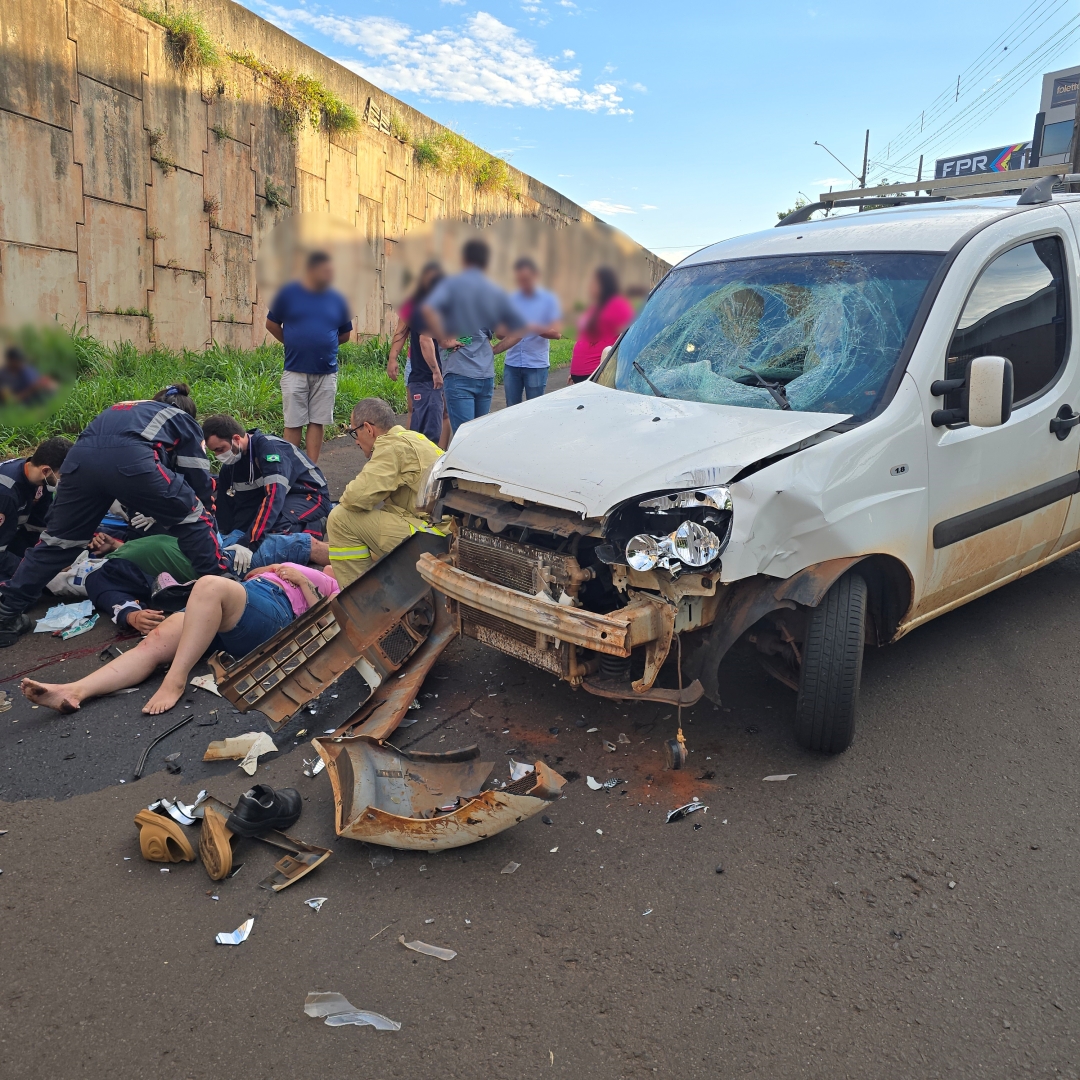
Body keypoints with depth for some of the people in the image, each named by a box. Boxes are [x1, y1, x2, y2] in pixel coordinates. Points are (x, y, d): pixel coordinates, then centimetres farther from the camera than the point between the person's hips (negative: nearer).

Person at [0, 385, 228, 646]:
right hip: (132, 459, -5)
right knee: (193, 520, 15)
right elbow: (200, 480, 27)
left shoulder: (123, 409, 46)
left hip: (80, 457, 5)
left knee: (58, 538, 18)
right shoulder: (185, 422, 32)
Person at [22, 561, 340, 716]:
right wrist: (266, 569, 18)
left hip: (273, 609, -6)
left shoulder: (336, 586, 23)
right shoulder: (293, 563, 43)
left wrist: (303, 582, 1)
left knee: (209, 586, -37)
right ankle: (74, 691, -34)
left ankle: (175, 680, -39)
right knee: (155, 642, -19)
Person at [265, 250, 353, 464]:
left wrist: (323, 345, 12)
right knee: (293, 424, 3)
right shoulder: (289, 294, -2)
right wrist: (294, 344, 12)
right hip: (295, 371, -2)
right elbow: (271, 324, 8)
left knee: (317, 422, 5)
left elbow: (345, 334, 14)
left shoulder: (337, 300, 3)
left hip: (326, 373, 2)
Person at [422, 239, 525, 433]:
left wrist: (443, 341, -10)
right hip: (487, 375, 5)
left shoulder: (452, 285, -1)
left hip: (459, 374, -5)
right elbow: (520, 330, 14)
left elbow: (428, 310, -19)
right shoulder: (496, 293, 12)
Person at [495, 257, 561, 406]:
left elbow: (556, 334, -6)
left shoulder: (549, 300, 1)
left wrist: (534, 328, -22)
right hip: (512, 364, 3)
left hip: (537, 364, -3)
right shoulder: (510, 300, 8)